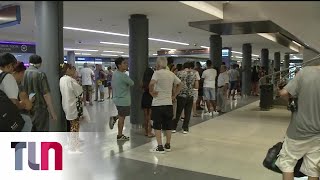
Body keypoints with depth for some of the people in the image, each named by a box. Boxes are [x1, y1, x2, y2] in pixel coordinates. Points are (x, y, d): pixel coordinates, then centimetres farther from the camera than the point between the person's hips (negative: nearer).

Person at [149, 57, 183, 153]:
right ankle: (168, 145, 22)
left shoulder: (157, 73, -11)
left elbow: (151, 83, -29)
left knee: (157, 126, 3)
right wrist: (174, 95, 14)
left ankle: (160, 147, 3)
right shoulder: (171, 74, 8)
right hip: (169, 103, 6)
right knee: (168, 126, 13)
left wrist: (151, 92, -12)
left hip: (158, 104, -6)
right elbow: (180, 84, 14)